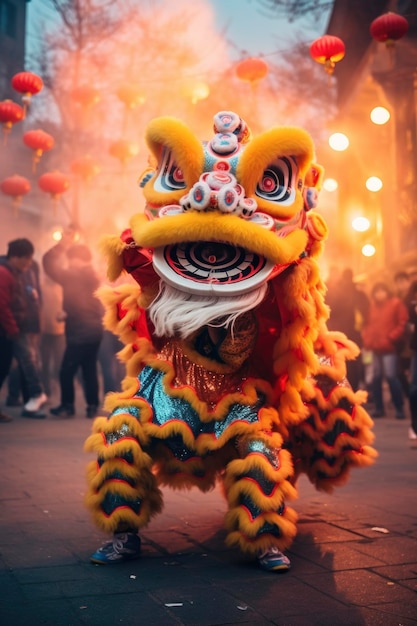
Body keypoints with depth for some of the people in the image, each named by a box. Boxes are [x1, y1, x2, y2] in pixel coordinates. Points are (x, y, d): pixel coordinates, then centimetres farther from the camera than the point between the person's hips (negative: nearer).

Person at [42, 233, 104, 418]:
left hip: (80, 332, -8)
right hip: (94, 329, 8)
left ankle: (68, 406, 4)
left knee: (67, 371, 0)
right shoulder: (93, 277, 13)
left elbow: (48, 262, -5)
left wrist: (62, 244, 3)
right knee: (89, 369, 11)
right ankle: (92, 406, 10)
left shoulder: (72, 276, -10)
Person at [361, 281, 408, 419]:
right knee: (376, 377, 5)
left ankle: (399, 408, -3)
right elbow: (368, 324, 18)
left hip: (389, 347, -6)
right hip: (375, 347, 6)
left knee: (391, 376, -12)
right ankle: (379, 408, 12)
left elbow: (403, 323, -6)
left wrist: (391, 337, -13)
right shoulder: (373, 305, 14)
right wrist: (367, 338, 3)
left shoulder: (396, 303, -3)